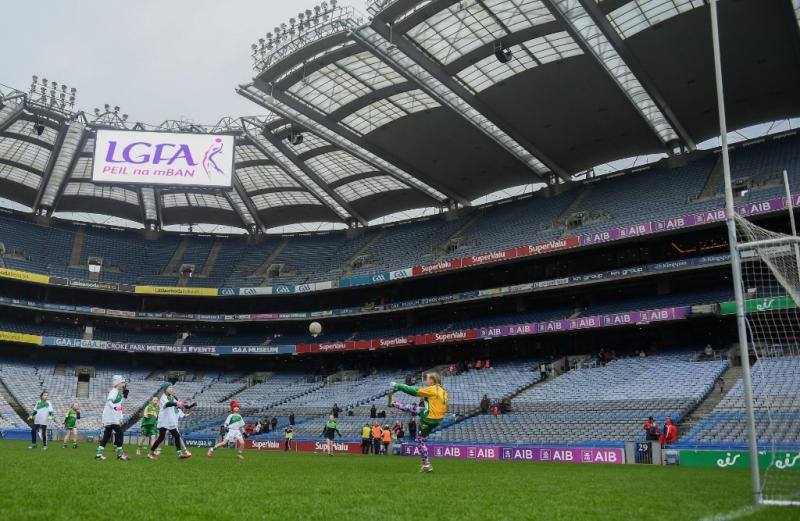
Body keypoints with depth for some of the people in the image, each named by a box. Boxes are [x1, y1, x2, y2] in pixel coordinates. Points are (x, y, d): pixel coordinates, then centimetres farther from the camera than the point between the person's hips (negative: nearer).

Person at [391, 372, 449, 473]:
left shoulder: (431, 389, -16)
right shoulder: (443, 391, 7)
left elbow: (413, 391, -14)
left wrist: (398, 386, -5)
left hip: (428, 419, -8)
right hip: (438, 418, 8)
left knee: (420, 440, 5)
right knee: (412, 408, 23)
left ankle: (427, 465, 8)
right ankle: (394, 404, 47)